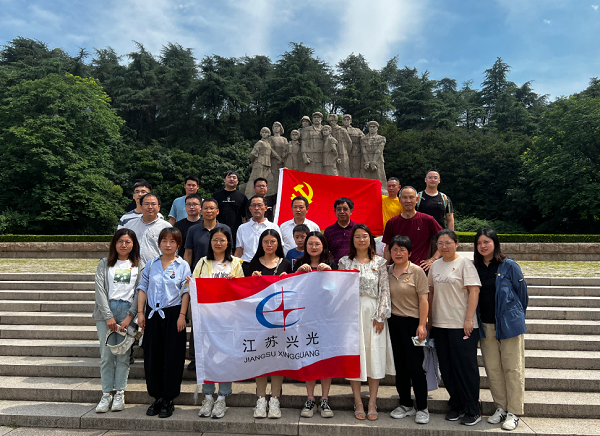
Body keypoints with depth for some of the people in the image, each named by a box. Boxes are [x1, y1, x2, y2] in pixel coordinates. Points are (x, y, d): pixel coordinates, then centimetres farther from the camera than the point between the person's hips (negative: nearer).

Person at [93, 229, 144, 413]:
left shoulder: (139, 266, 9)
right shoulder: (104, 264, 10)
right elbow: (100, 290, 2)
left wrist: (129, 317, -9)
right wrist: (109, 316, -8)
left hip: (128, 312, 0)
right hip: (106, 311, 1)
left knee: (123, 355, 1)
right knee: (106, 354, 0)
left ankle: (120, 393, 12)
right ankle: (106, 394, 11)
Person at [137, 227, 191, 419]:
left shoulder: (183, 266, -1)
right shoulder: (151, 264, 9)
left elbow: (186, 292, -5)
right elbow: (143, 289, 10)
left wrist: (182, 315, -11)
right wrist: (140, 312, 3)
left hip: (173, 314, -3)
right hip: (152, 314, 3)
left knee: (172, 356, 1)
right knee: (152, 355, 7)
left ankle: (168, 399, 14)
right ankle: (157, 396, 22)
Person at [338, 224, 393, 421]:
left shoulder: (379, 262, 4)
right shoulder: (345, 261, 5)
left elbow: (385, 290, 0)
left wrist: (380, 316, -6)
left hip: (373, 312, 0)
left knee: (375, 355, 2)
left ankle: (372, 403, 14)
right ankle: (358, 403, 14)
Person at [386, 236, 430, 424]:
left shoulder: (417, 271, -8)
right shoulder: (387, 271, 5)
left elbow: (423, 300, -9)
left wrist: (422, 325, -14)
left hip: (412, 322, -5)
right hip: (394, 322, 5)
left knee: (415, 366, -2)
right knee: (400, 365, 12)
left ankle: (422, 408, 13)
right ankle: (406, 405, 26)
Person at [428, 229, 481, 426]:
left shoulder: (465, 263, -6)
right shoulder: (435, 265, 11)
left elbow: (474, 291, -11)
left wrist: (469, 319, -17)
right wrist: (430, 319, 14)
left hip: (462, 325, -6)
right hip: (440, 324, 6)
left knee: (466, 367, 1)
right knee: (447, 368, 12)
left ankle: (472, 411, 15)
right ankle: (456, 406, 27)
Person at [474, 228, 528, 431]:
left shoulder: (509, 266, -6)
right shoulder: (475, 268, 5)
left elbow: (522, 292, 2)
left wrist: (516, 316, 10)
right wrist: (475, 321, 10)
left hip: (509, 324, -4)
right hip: (485, 326, 4)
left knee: (513, 369, 3)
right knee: (492, 369, 10)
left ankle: (514, 413, 14)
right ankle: (501, 407, 24)